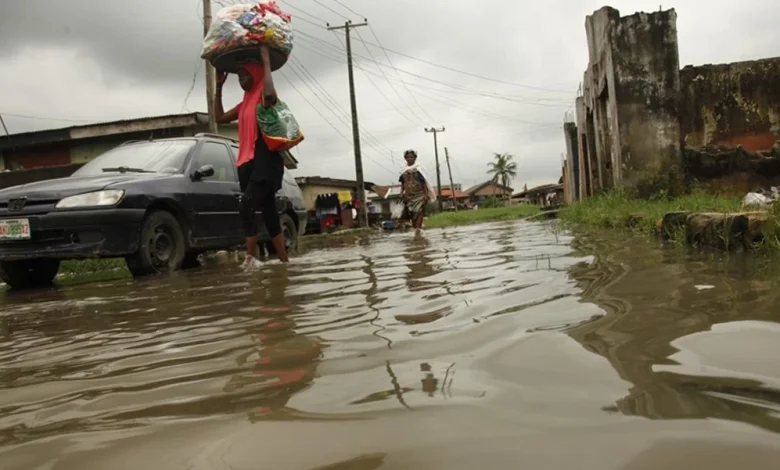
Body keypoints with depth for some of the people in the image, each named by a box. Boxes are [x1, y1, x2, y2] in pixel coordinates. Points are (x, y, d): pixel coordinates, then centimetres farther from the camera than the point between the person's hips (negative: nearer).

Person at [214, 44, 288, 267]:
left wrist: (266, 59, -19)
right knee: (269, 214, 7)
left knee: (247, 206, -24)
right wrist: (219, 86, 24)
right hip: (248, 163, 9)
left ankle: (251, 258, -22)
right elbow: (220, 117, 28)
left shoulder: (263, 98, -3)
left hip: (266, 161, -8)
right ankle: (284, 261, 10)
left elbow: (270, 94, -28)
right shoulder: (245, 103, 22)